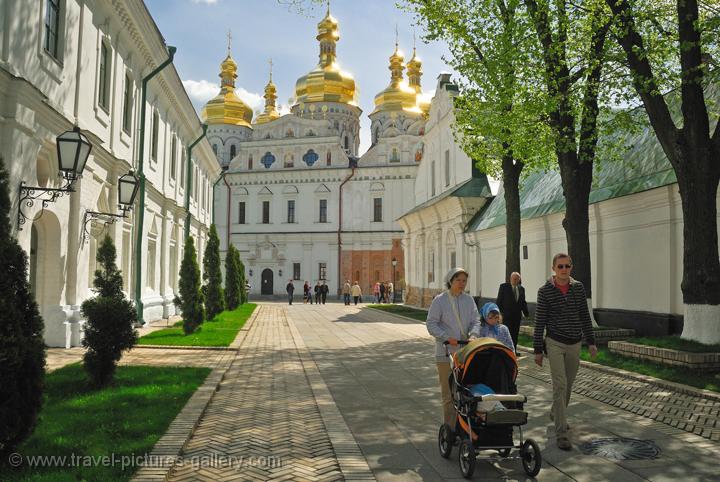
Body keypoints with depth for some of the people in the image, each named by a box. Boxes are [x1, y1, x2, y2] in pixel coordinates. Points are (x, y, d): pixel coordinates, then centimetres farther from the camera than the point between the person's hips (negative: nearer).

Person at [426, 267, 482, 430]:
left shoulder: (469, 300, 9)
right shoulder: (440, 300, -4)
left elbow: (475, 321, 8)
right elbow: (431, 324, -6)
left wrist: (473, 335, -14)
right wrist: (447, 338, -19)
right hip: (446, 352, -4)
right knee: (449, 392, 0)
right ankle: (450, 428, 9)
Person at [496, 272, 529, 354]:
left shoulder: (521, 289, 10)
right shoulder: (504, 287, -1)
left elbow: (523, 302, 14)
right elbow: (499, 300, -2)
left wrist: (526, 313, 4)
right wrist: (499, 312, -7)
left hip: (517, 316, 4)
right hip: (507, 315, -4)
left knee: (515, 334, 8)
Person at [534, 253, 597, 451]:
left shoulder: (578, 288, 3)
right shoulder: (545, 291, -7)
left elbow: (584, 316, 10)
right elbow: (539, 322, -5)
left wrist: (591, 341, 5)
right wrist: (538, 350, -5)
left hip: (574, 344, 4)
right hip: (555, 343, -4)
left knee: (568, 385, 15)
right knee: (560, 385, -11)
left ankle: (556, 414, 40)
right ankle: (561, 433, -10)